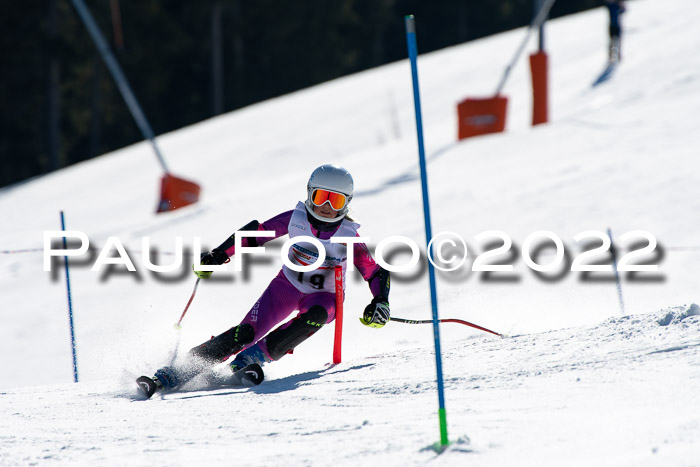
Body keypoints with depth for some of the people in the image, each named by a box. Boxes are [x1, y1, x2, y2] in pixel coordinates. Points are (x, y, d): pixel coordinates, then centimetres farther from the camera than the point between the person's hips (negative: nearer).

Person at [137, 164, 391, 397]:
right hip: (287, 285, 0)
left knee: (316, 315, -38)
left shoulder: (349, 236, -16)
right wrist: (217, 256, -4)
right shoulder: (295, 219, -13)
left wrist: (380, 303, -24)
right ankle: (169, 376, -24)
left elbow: (377, 272, -7)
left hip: (324, 297, 0)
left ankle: (251, 358, -35)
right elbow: (255, 234, -1)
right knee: (247, 332, -19)